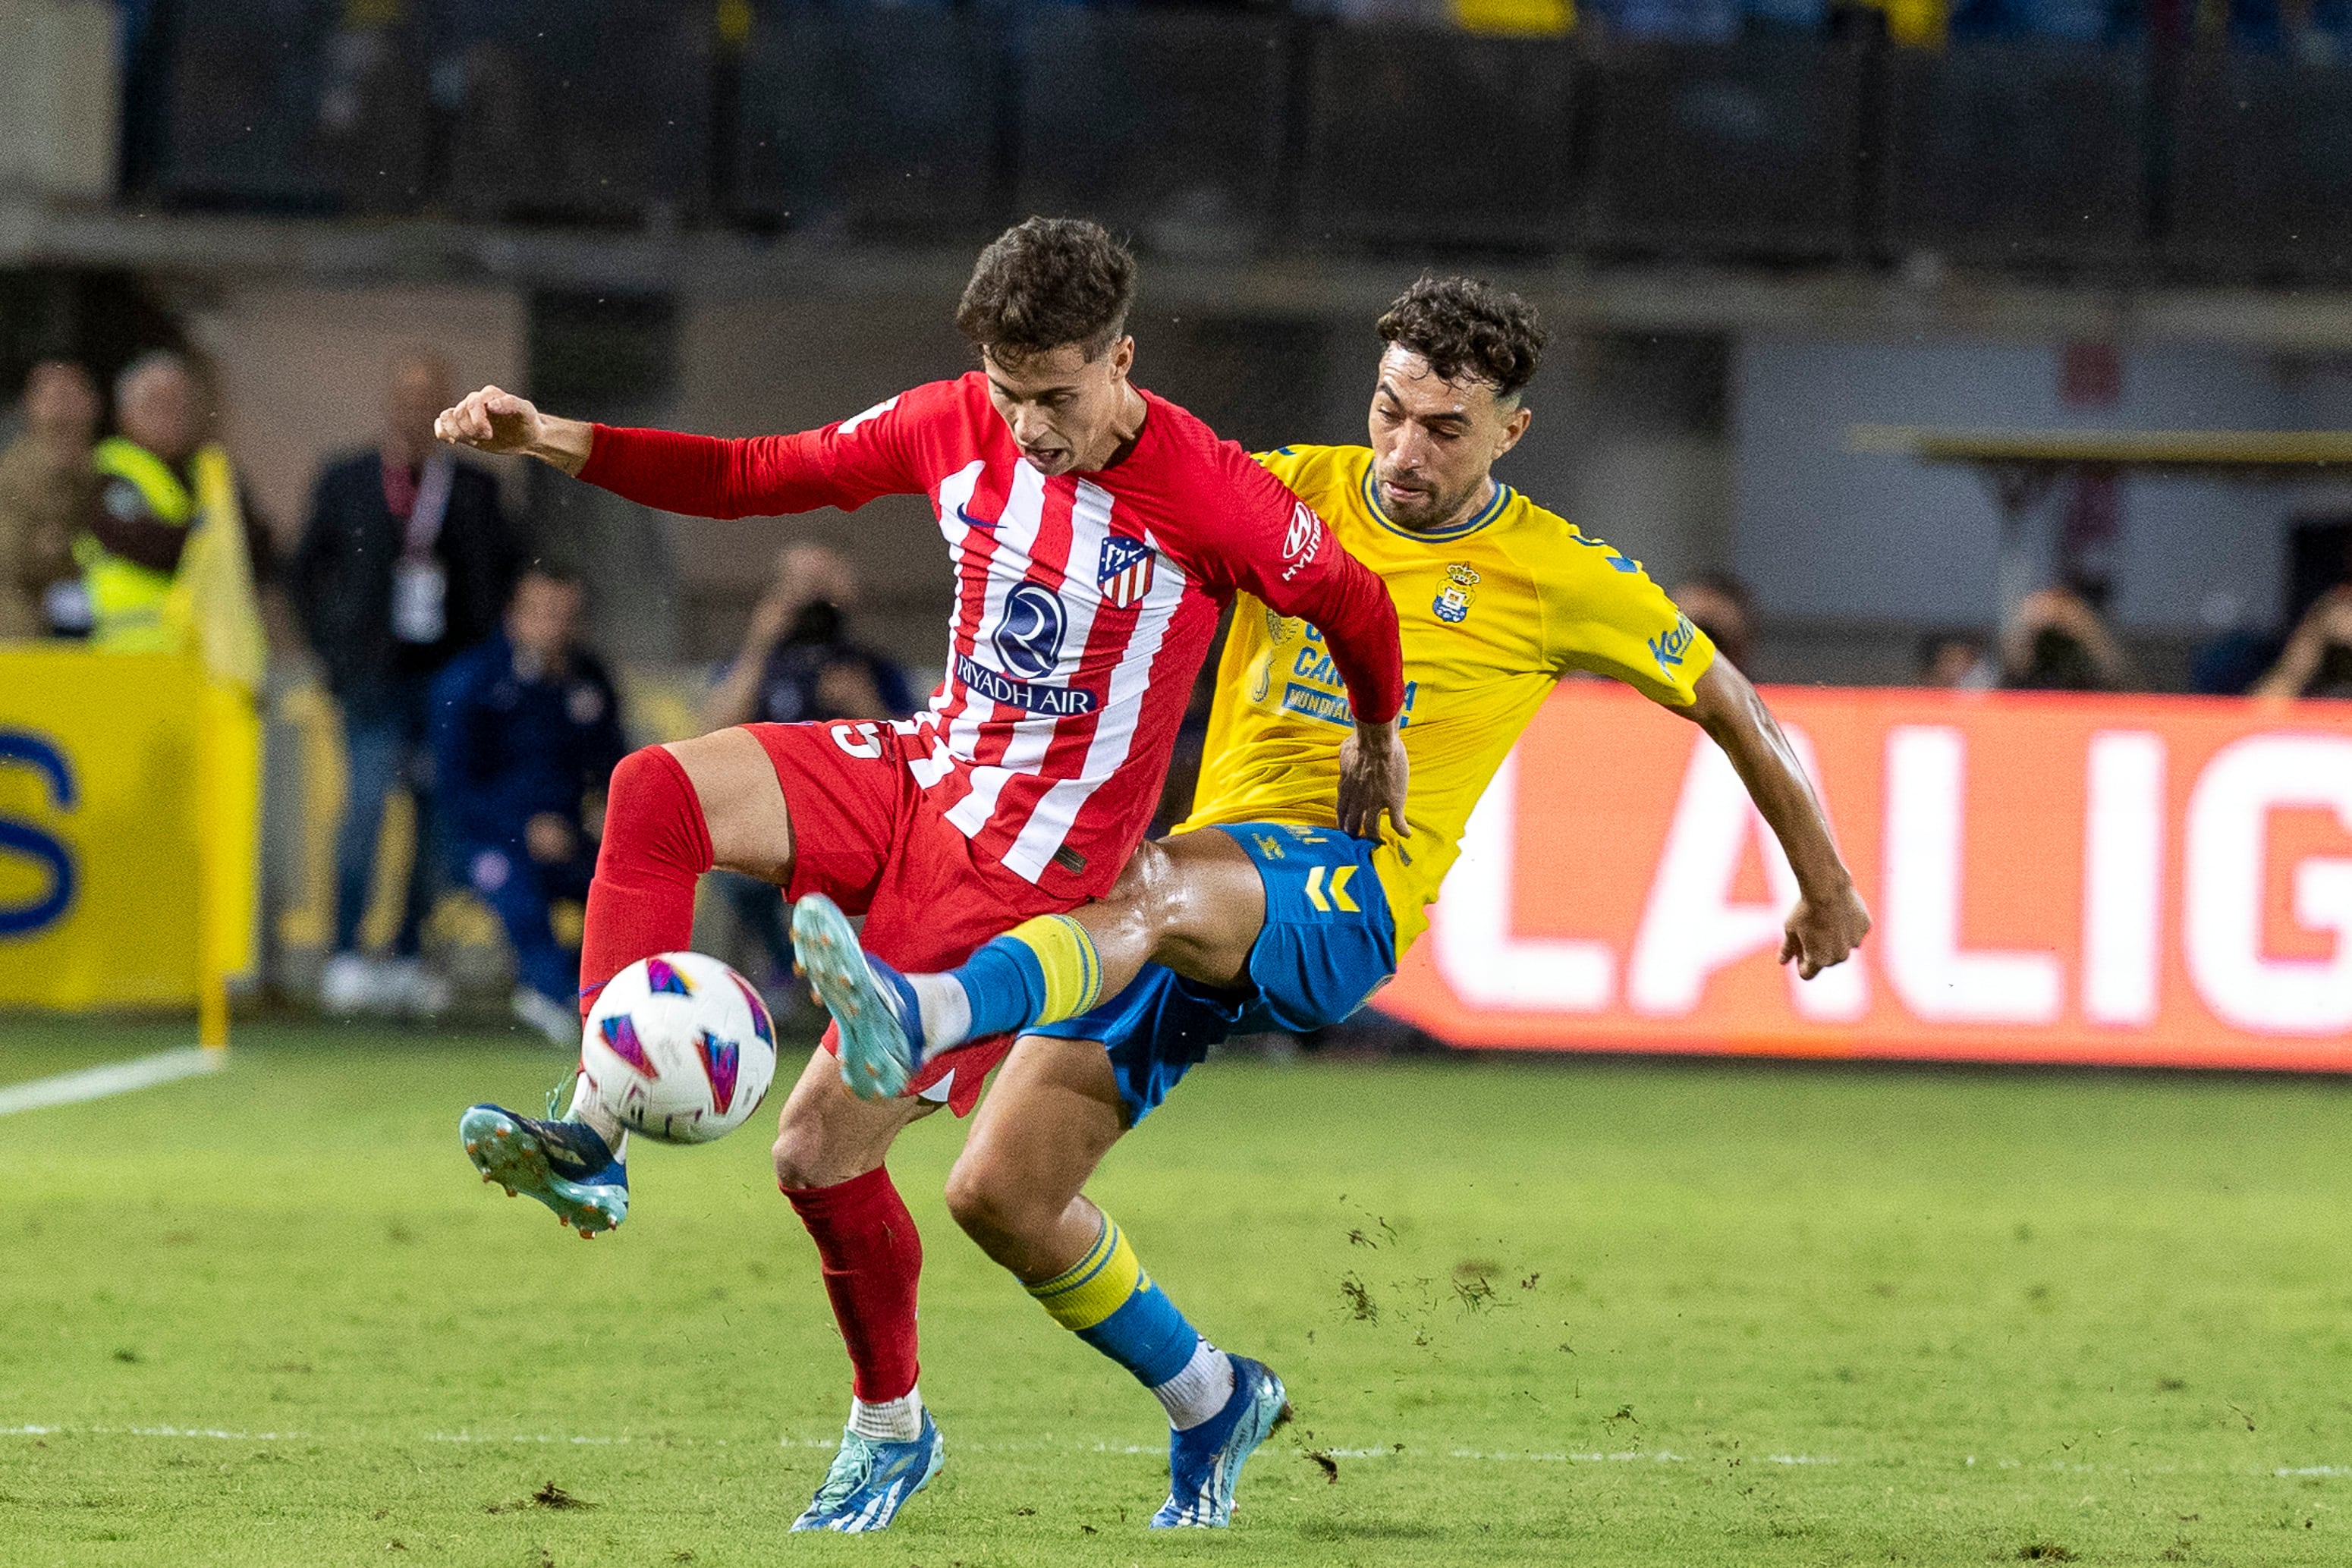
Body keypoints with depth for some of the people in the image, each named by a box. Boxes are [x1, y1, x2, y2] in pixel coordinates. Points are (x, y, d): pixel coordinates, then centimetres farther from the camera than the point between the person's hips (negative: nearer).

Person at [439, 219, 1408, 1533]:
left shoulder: (1211, 498, -18)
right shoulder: (960, 424, -2)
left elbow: (1355, 604, -1)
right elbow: (763, 476, 5)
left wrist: (1381, 751, 17)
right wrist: (557, 444, -6)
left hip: (1030, 857, -6)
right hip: (927, 771, 6)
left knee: (822, 1153, -9)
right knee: (660, 792, -22)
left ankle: (892, 1427, 16)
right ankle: (597, 1138, -22)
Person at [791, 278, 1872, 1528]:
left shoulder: (1560, 580, 6)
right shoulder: (1298, 492, 13)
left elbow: (1730, 707, 18)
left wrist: (1826, 886, 26)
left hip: (1345, 899, -5)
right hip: (1207, 866, 5)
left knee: (1162, 889, -41)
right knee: (997, 1194, -5)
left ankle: (932, 1014, -69)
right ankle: (1206, 1397, 18)